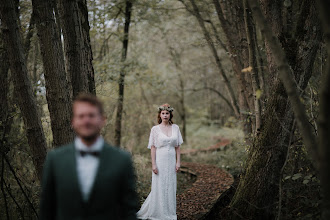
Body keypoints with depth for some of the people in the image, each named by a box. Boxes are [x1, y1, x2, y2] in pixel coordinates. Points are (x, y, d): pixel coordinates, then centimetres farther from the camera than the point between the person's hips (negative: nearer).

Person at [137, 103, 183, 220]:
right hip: (160, 160, -3)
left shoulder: (175, 128, 6)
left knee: (171, 187, 8)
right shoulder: (155, 129, -2)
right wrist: (153, 164, -10)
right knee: (159, 187, 2)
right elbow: (153, 147, -4)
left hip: (171, 161, 3)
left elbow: (177, 146, 8)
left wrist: (178, 162, 2)